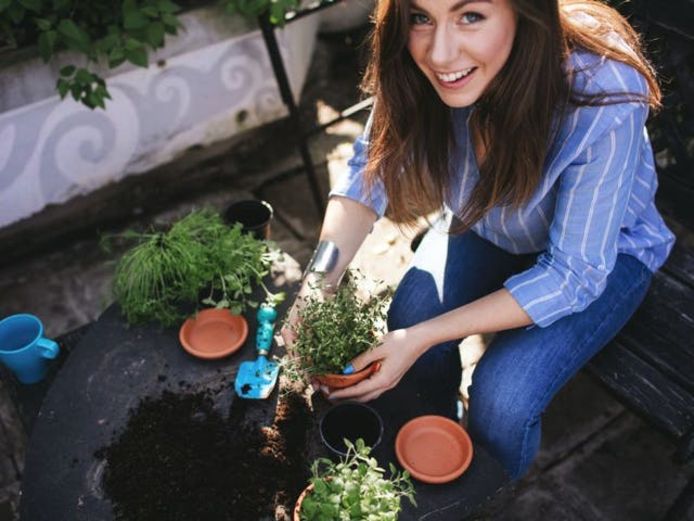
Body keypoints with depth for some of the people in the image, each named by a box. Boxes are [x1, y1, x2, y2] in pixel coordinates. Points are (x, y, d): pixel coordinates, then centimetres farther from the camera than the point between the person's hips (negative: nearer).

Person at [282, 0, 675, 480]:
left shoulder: (603, 102, -38)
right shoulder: (417, 67, -27)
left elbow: (575, 274, -29)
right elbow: (369, 173, -15)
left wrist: (424, 337, -34)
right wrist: (319, 280, -31)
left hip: (604, 248, -3)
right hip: (484, 225, 4)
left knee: (502, 400, -20)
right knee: (409, 316, -21)